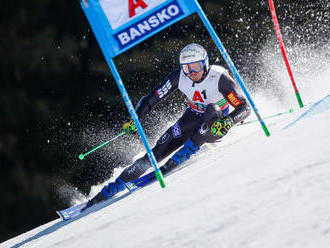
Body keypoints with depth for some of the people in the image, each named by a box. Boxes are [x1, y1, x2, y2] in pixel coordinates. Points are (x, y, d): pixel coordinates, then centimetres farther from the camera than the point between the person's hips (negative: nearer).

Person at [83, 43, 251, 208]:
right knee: (158, 151, -14)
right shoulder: (179, 77, -16)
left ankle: (177, 161, -33)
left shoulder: (219, 78, -26)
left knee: (212, 110, -37)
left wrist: (229, 121, -44)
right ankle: (111, 190, -8)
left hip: (215, 126, -3)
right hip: (193, 119, 3)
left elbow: (244, 107, -24)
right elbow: (152, 98, -8)